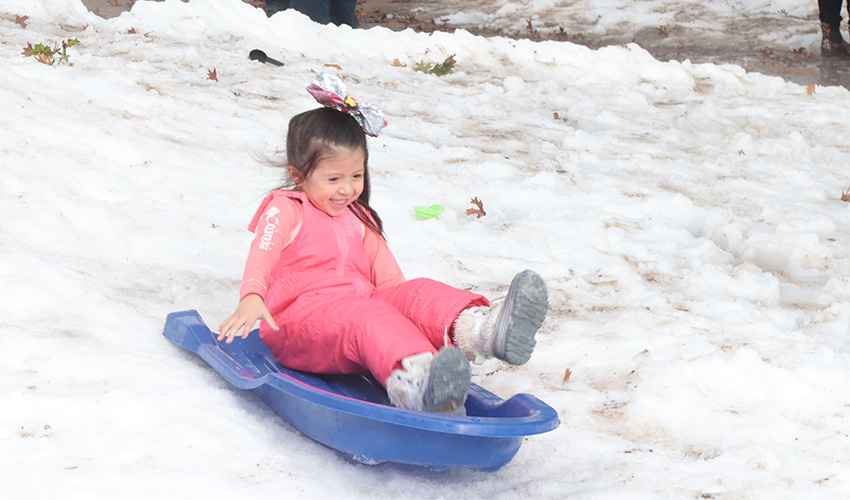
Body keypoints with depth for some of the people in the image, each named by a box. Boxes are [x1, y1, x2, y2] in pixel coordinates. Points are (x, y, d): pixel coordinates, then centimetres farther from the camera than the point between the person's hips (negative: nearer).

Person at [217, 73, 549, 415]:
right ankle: (414, 381, -73)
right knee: (366, 317, -38)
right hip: (301, 315, -6)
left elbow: (387, 277, 18)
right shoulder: (285, 211, 5)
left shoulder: (358, 218, 26)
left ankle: (483, 330, -57)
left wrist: (406, 302, -4)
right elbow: (263, 251, -16)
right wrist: (251, 297, -37)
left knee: (417, 292, -22)